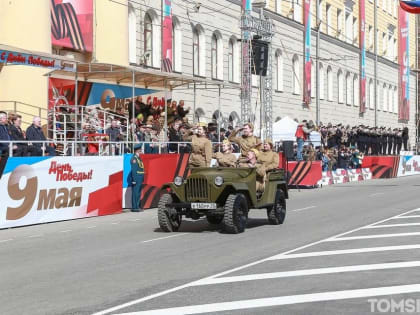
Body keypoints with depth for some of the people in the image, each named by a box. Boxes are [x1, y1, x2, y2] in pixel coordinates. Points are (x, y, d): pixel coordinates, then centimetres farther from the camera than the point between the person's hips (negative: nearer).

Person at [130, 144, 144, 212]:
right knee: (135, 193, -6)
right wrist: (134, 180, -22)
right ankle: (134, 207, -5)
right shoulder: (134, 158, -14)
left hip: (140, 179, 10)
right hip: (136, 178, -10)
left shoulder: (138, 157, 16)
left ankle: (138, 206, 20)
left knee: (138, 193, 13)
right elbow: (133, 170, -19)